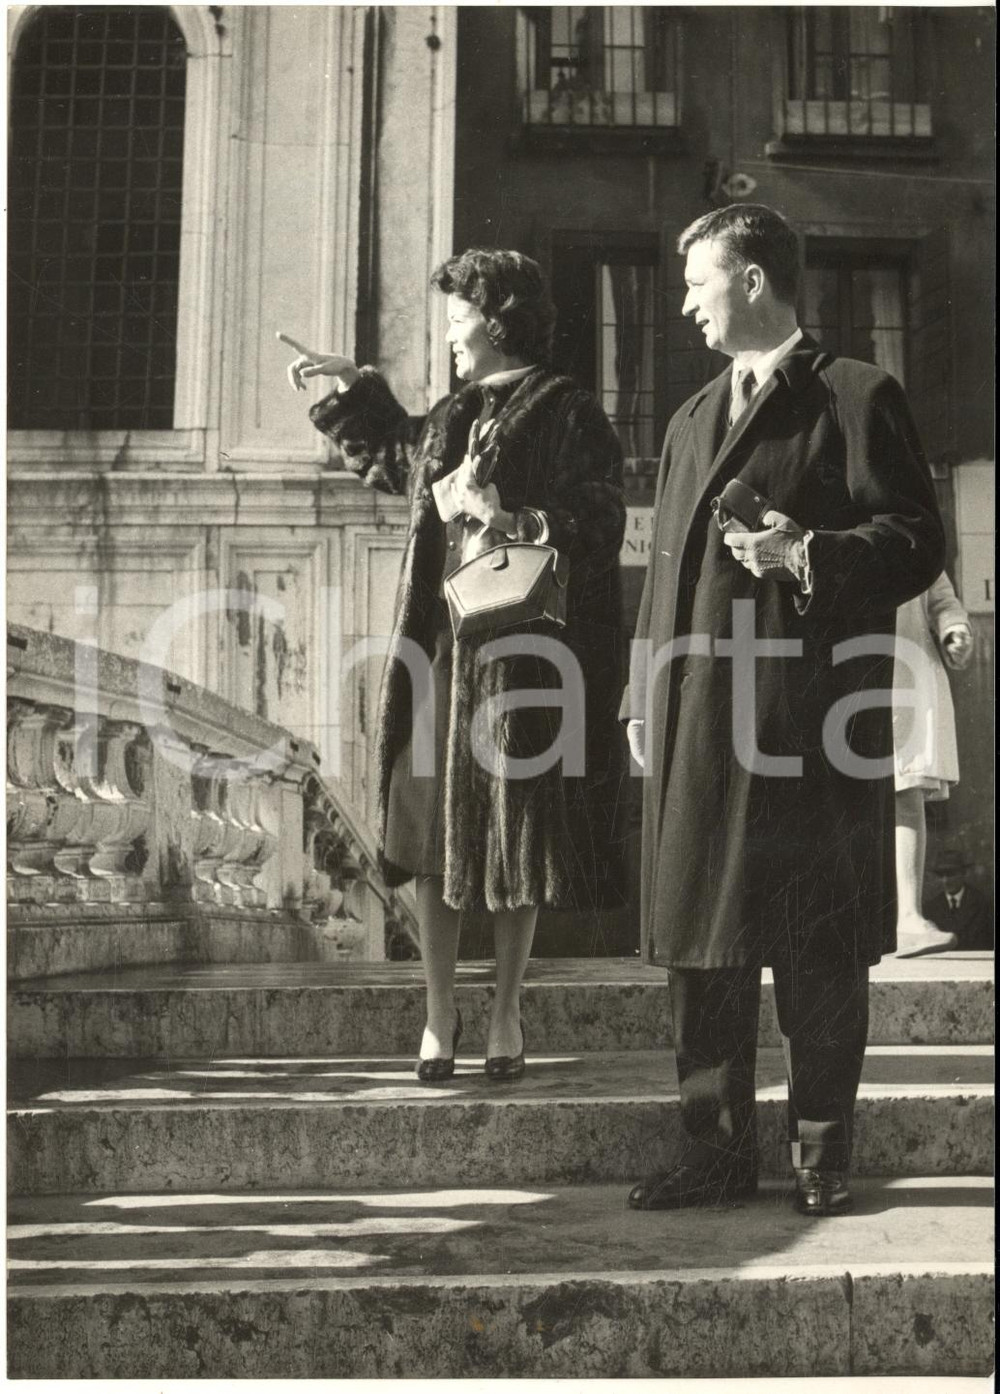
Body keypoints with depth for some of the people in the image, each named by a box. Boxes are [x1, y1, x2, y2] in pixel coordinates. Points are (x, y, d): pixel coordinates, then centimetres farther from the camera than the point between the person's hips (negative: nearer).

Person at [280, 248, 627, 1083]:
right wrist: (356, 391, 36)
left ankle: (507, 1013, 18)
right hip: (444, 643, 5)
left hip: (524, 647, -5)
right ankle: (440, 1012, 16)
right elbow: (410, 468, 35)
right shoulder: (453, 418, 15)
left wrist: (513, 521, -22)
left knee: (518, 825, 3)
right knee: (437, 821, 4)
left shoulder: (572, 417, -4)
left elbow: (598, 528, -11)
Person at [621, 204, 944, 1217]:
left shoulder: (856, 399, 1)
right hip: (695, 725, 6)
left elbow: (916, 543, -5)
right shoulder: (691, 420, 22)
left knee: (821, 954, 2)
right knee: (701, 946, 8)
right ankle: (717, 1151, 20)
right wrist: (641, 700, 14)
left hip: (809, 723, -6)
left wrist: (811, 554, -20)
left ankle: (822, 1157, 15)